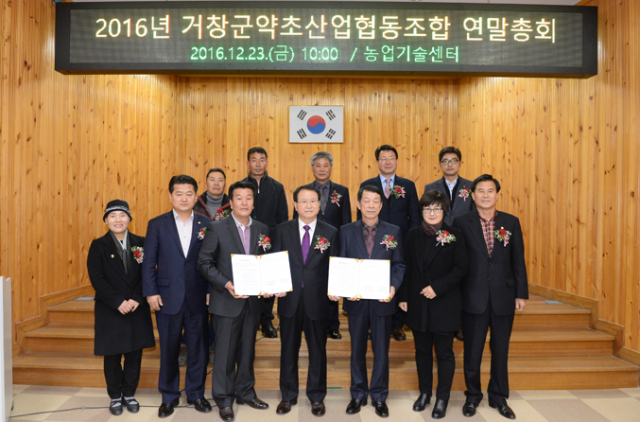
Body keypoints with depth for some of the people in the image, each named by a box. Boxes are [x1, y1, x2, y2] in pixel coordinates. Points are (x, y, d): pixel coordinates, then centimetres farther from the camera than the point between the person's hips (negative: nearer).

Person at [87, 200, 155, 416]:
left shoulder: (140, 243, 3)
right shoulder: (98, 245, -2)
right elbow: (96, 278, -8)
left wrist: (137, 299, -14)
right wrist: (118, 302, -16)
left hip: (137, 309, 2)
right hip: (109, 311, -1)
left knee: (134, 353, 9)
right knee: (112, 355, 8)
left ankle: (129, 394, 27)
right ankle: (115, 397, 26)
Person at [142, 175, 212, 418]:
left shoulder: (206, 225, 2)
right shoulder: (157, 225, 2)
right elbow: (149, 262, 1)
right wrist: (151, 292, -6)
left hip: (198, 298, 1)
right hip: (168, 298, 0)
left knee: (198, 348, 10)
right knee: (169, 350, 11)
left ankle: (196, 393, 28)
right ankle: (169, 396, 29)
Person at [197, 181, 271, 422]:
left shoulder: (262, 230, 6)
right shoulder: (217, 229, -5)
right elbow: (204, 263, -8)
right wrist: (227, 284, -18)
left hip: (253, 300, 4)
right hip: (227, 301, -4)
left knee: (248, 350, 15)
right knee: (225, 352, 5)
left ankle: (245, 392, 33)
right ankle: (224, 400, 22)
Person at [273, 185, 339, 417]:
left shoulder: (331, 232, 1)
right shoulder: (283, 230, 3)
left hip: (317, 301, 0)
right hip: (289, 299, 1)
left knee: (318, 350, 12)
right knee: (288, 349, 13)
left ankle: (316, 397, 30)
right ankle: (288, 395, 32)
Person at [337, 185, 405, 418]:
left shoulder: (393, 231, 1)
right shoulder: (346, 231, 1)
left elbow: (399, 265, 0)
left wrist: (393, 286, -17)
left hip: (382, 300, 0)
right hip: (356, 300, 1)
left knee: (381, 351, 10)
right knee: (357, 350, 13)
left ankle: (379, 397, 28)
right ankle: (358, 395, 30)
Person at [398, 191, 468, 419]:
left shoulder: (455, 236, -4)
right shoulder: (414, 235, 3)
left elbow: (460, 268, -7)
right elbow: (406, 268, 5)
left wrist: (437, 287, -17)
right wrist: (403, 297, 1)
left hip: (445, 304, -3)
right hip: (418, 304, 3)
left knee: (444, 352, 7)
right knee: (422, 350, 14)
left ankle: (442, 398, 22)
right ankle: (424, 392, 31)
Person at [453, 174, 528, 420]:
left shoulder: (511, 222, 2)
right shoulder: (462, 223, -4)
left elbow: (518, 261, 4)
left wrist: (521, 294, 2)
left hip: (503, 298, 2)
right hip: (473, 298, -2)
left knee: (501, 351, 14)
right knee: (472, 351, 10)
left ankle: (499, 397, 32)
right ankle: (472, 396, 29)